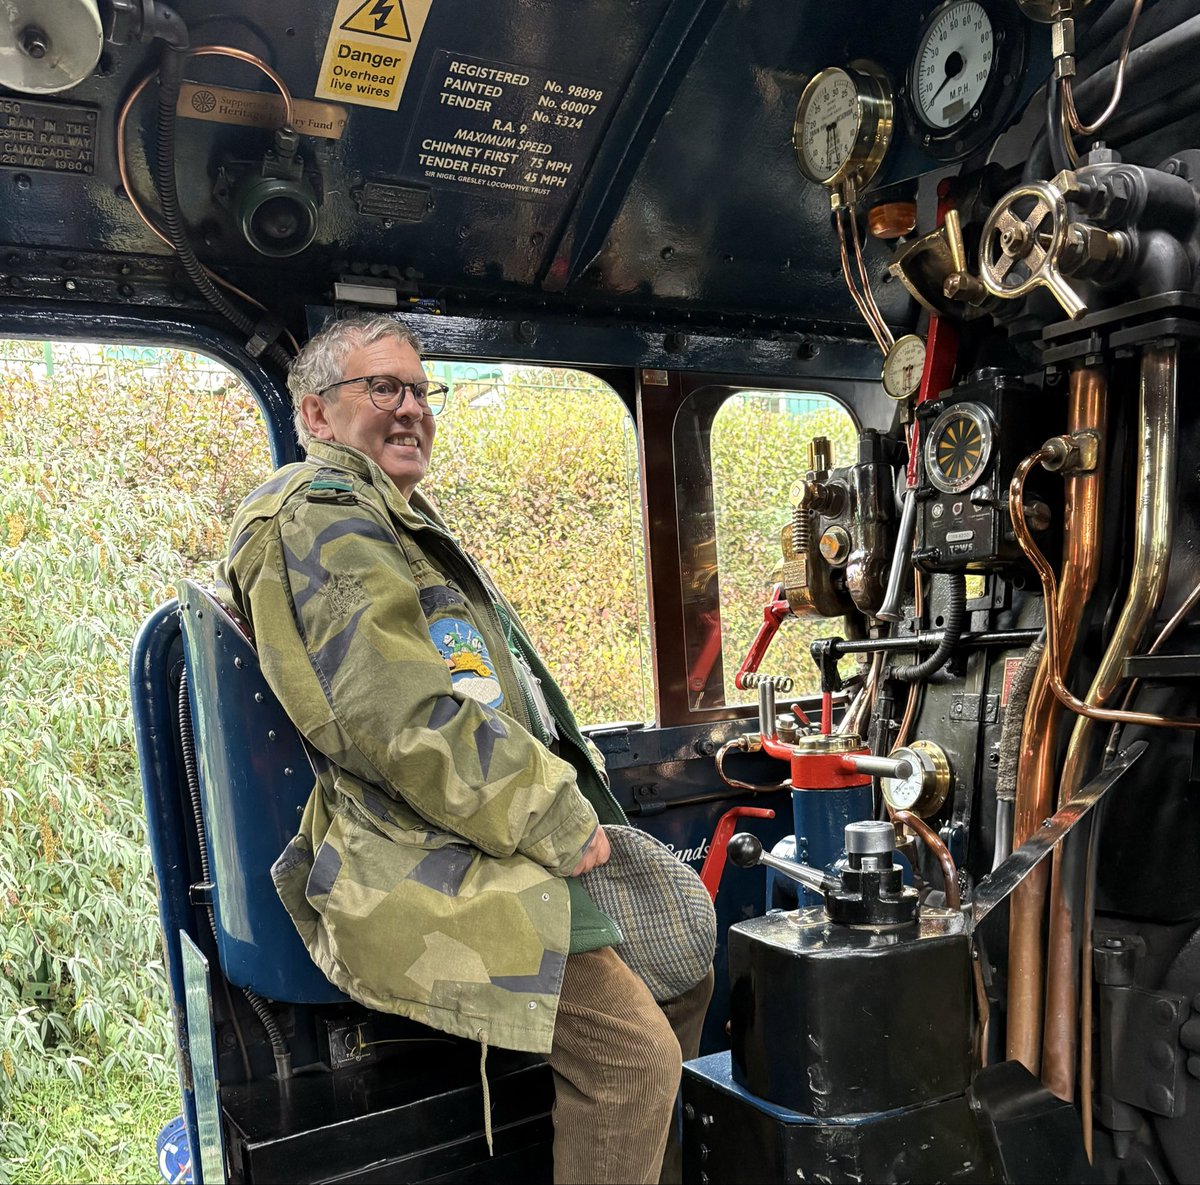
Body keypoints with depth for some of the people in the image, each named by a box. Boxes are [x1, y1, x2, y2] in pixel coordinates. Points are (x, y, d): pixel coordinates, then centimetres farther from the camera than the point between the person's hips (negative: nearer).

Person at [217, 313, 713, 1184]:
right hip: (429, 881, -11)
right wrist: (558, 823, -17)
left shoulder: (397, 521, 23)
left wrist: (569, 804, 14)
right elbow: (403, 718, -23)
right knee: (632, 1051, -16)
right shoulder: (318, 517, -11)